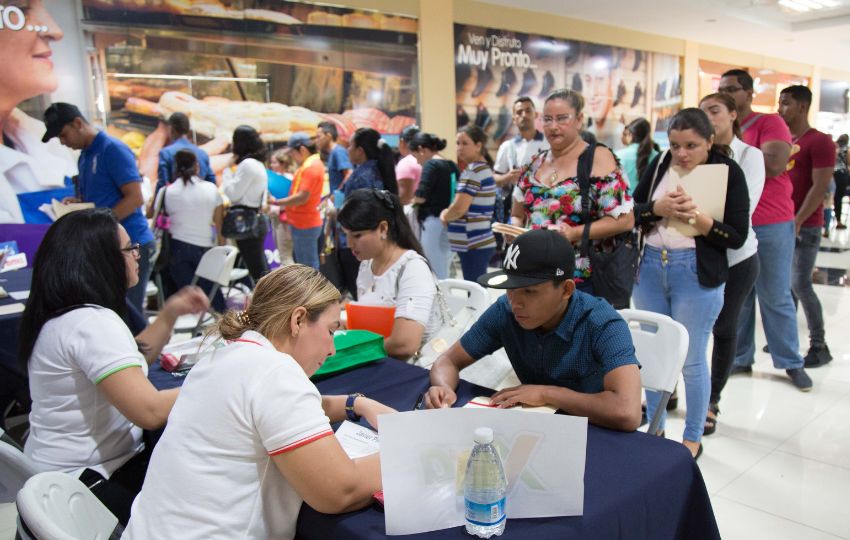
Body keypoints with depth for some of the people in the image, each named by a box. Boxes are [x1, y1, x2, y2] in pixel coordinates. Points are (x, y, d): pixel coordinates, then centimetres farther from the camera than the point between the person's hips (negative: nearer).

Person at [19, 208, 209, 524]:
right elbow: (150, 410, -31)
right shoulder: (92, 322, -25)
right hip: (87, 483, -9)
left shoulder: (68, 313, 6)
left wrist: (169, 314, 7)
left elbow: (129, 366, 17)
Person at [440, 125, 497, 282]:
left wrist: (444, 216, -1)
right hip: (482, 240, 10)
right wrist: (449, 213, 6)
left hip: (473, 243, -10)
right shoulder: (485, 168, 17)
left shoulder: (472, 171, -13)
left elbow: (459, 208, -21)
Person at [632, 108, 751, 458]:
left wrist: (698, 218, -22)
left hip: (697, 274, -4)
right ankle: (655, 429, 31)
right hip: (650, 268, 4)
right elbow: (631, 211, 4)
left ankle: (693, 438, 24)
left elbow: (737, 236, -9)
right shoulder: (660, 164, 5)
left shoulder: (729, 172, -5)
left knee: (691, 360, 5)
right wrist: (657, 209, -15)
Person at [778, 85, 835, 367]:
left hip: (804, 226, -7)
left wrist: (797, 221, -17)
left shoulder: (819, 141, -9)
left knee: (800, 285, -6)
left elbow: (820, 187, -14)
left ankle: (819, 346, 5)